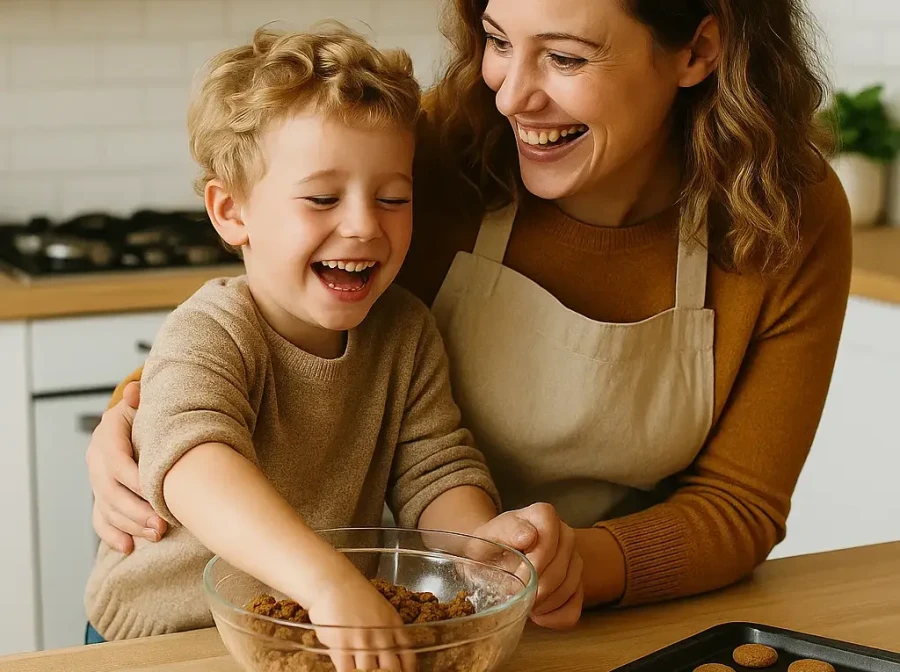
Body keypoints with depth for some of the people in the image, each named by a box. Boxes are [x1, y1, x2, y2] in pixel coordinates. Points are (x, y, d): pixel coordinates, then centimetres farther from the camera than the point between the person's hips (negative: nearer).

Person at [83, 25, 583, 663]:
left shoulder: (404, 331, 0)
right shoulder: (207, 337, -19)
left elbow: (436, 473, -1)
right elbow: (196, 463, -37)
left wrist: (491, 537, -25)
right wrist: (330, 581, -53)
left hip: (348, 628, 6)